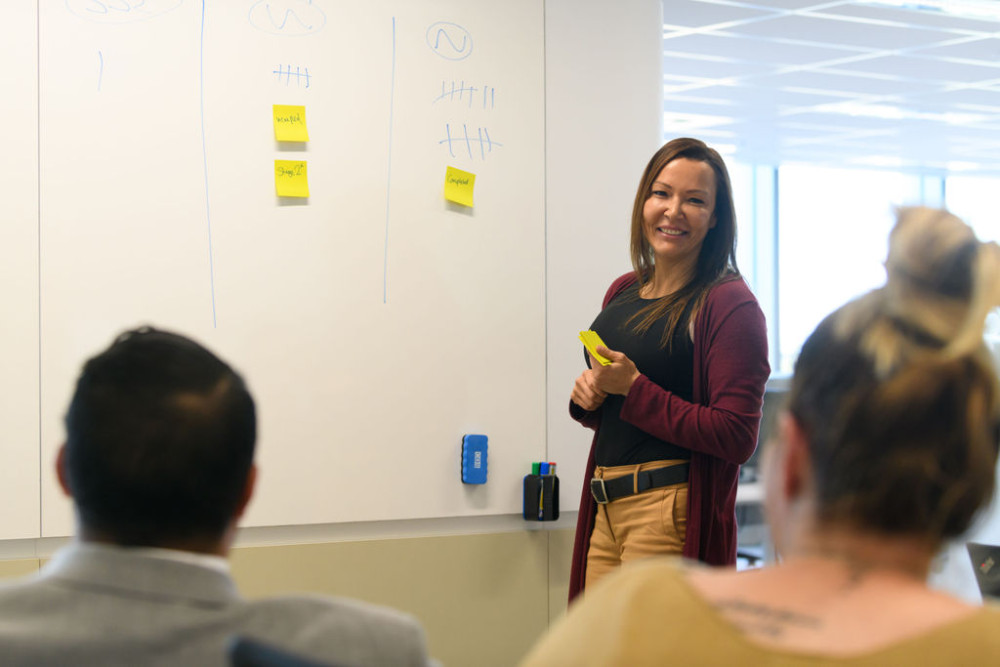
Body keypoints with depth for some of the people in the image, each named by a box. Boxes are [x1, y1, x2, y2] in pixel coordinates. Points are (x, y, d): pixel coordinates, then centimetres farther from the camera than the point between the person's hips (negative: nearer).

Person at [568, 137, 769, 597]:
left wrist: (633, 388, -15)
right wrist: (588, 397, 1)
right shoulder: (622, 292, 13)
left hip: (673, 511, -7)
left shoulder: (730, 305, -9)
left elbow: (737, 438, -17)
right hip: (605, 507, 7)